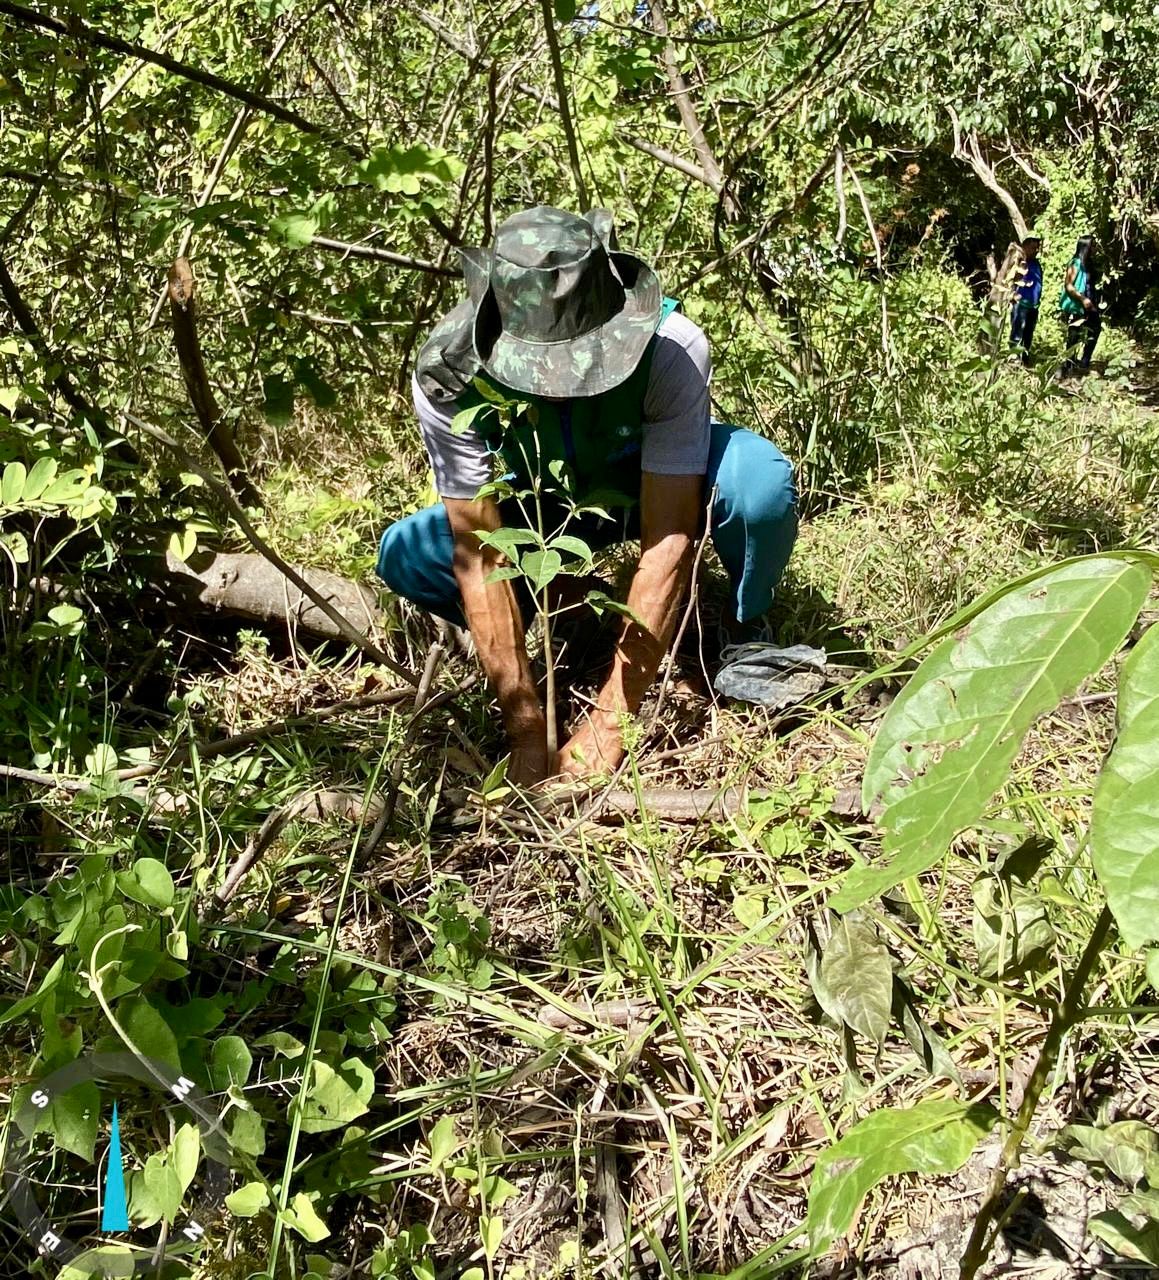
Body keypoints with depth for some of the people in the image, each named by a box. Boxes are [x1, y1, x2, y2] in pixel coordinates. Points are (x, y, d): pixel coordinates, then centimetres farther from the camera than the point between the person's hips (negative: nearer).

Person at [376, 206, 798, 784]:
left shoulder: (671, 347, -36)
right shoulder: (447, 373, -31)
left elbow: (668, 539, -34)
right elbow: (478, 557, -29)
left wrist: (609, 719, -34)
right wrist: (527, 732, -30)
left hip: (656, 486, -1)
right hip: (539, 504, 2)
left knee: (759, 478, -35)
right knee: (404, 555, -24)